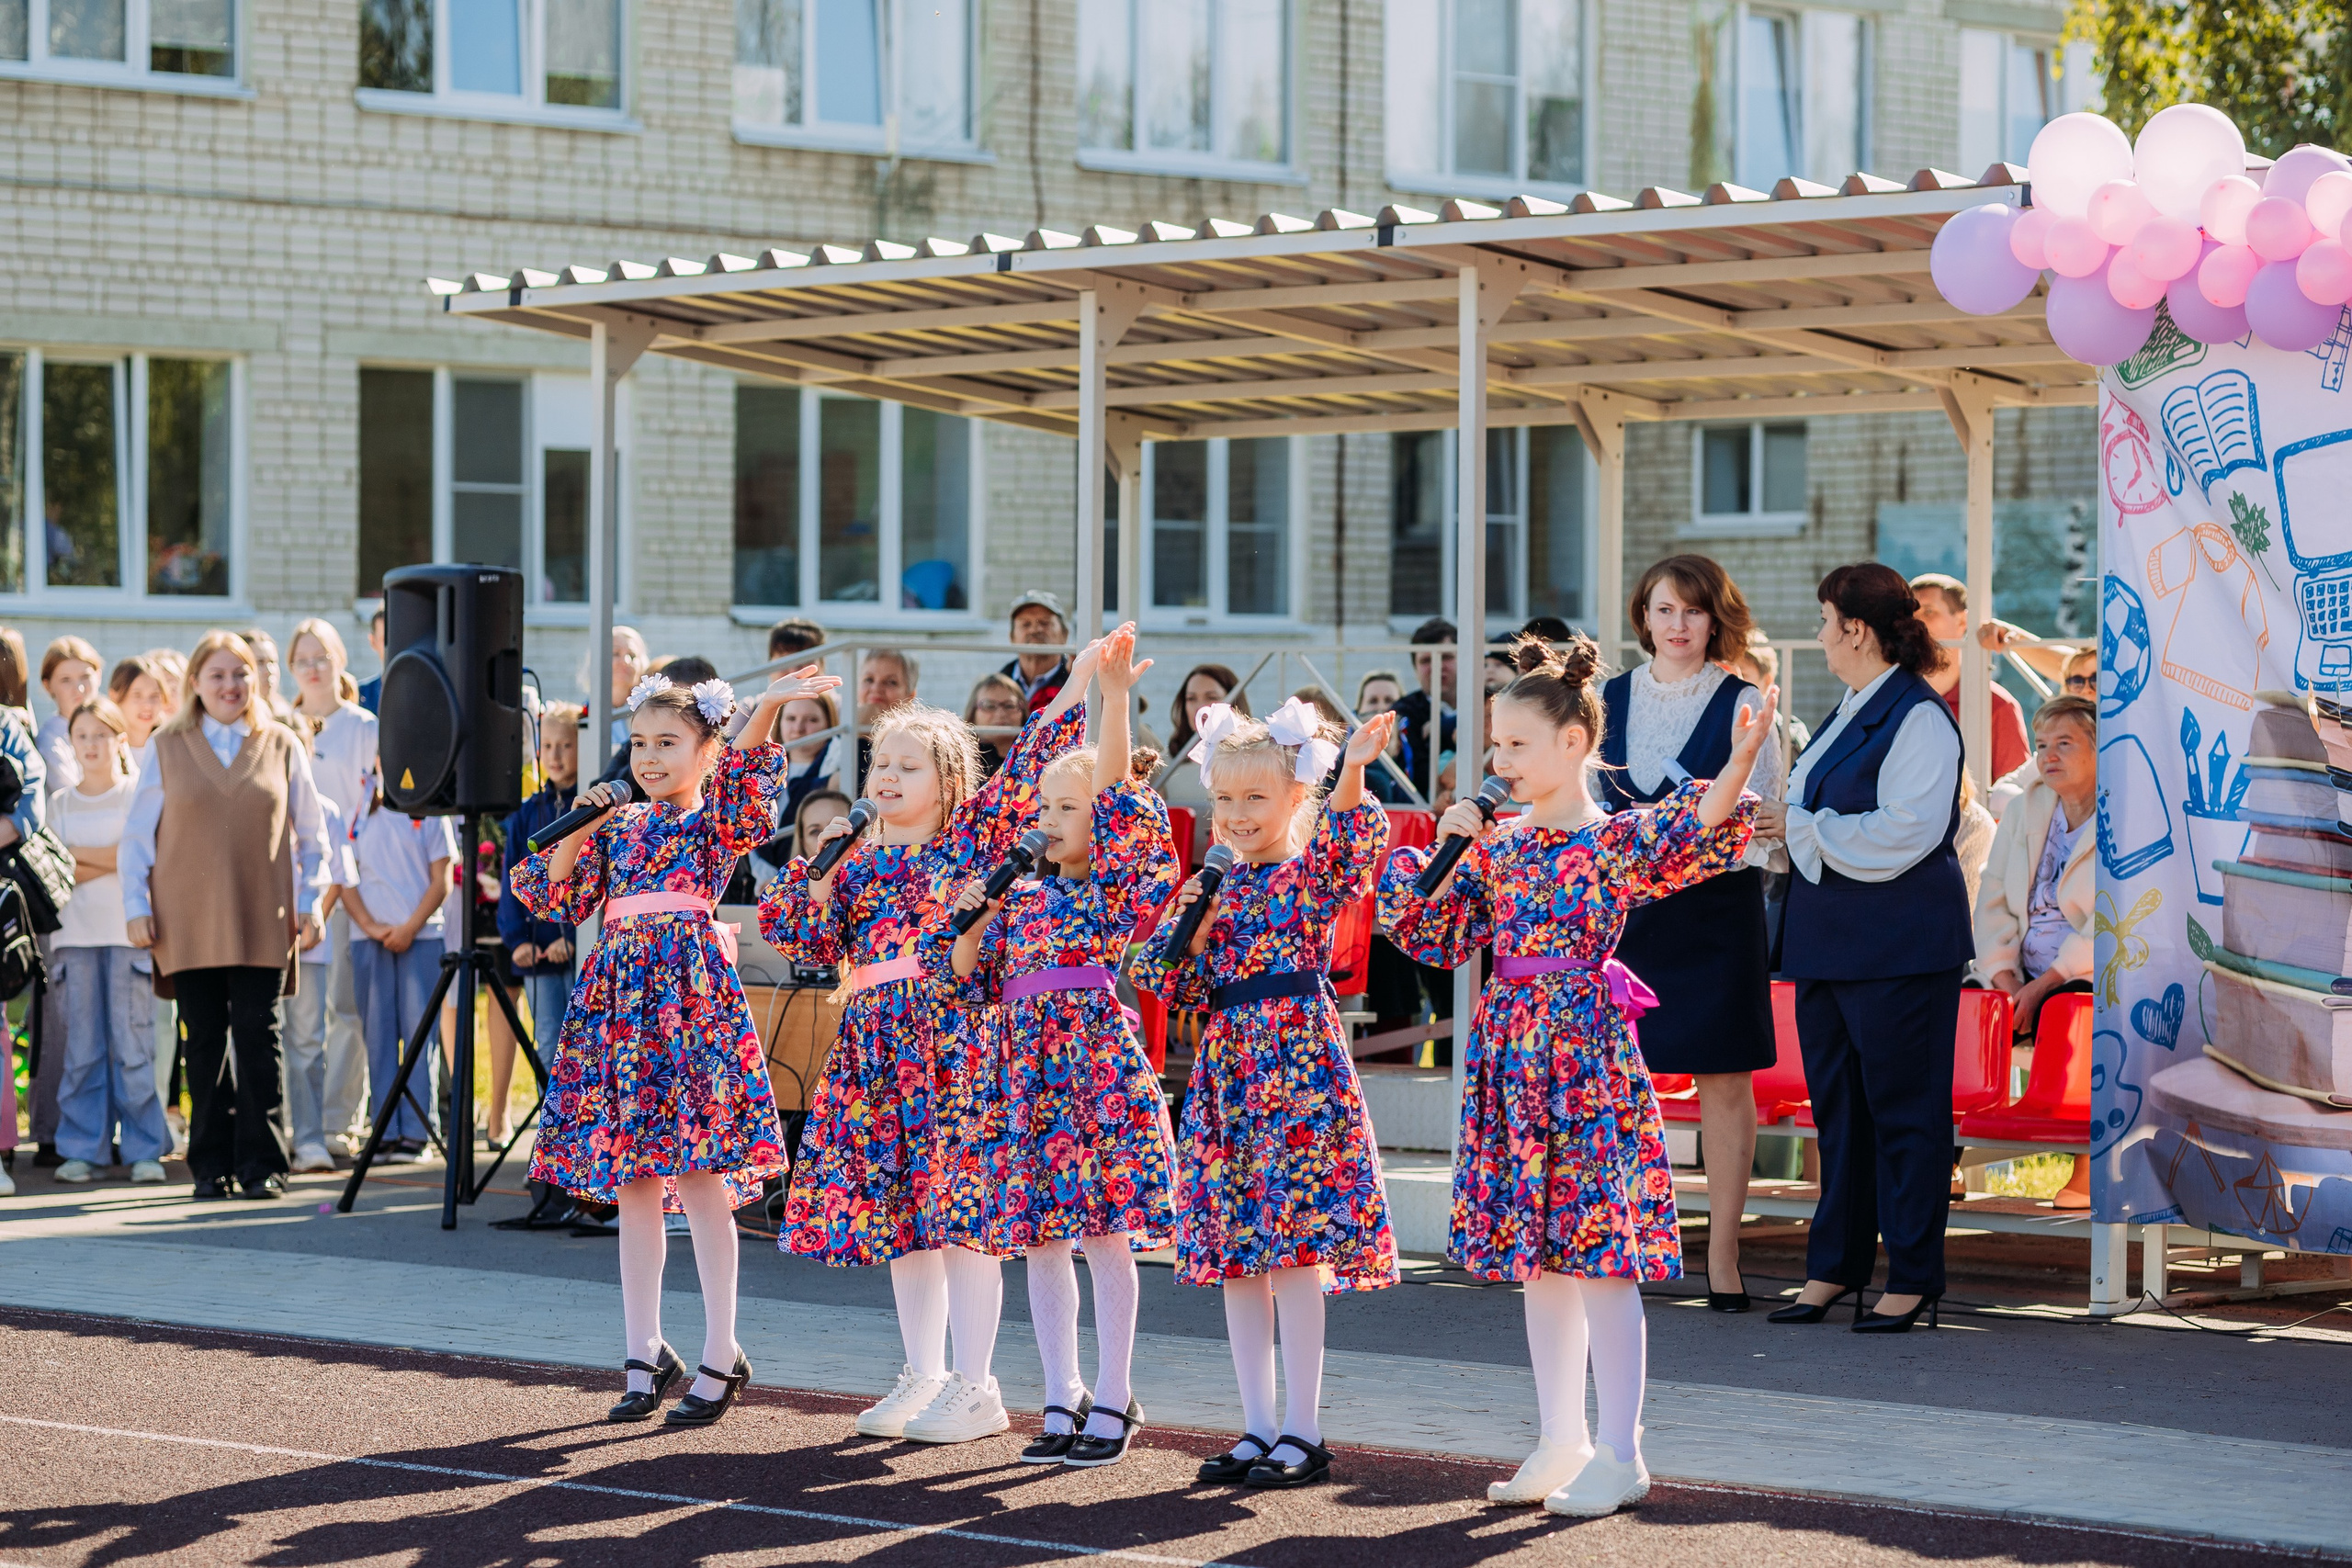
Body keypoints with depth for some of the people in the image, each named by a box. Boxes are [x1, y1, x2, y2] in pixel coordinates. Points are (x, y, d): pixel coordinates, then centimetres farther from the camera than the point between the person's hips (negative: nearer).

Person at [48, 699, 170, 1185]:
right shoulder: (60, 803, 14)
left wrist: (78, 855, -4)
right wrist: (110, 862, -9)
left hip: (127, 932, -3)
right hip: (74, 933, 3)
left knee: (134, 1043, -7)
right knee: (81, 1046, 0)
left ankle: (144, 1150, -3)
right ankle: (83, 1150, 5)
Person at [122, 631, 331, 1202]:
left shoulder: (282, 746, 9)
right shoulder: (169, 748, 8)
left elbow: (311, 834, 12)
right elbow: (137, 836, 9)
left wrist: (310, 902, 4)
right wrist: (137, 906, 1)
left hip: (262, 921, 0)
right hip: (189, 922, 1)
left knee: (258, 1037, -4)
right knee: (205, 1039, 3)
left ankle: (260, 1164, 1)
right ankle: (212, 1165, 10)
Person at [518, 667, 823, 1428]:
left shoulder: (716, 816, 3)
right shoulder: (618, 824, 16)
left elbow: (748, 774, -19)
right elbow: (554, 895, 14)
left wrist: (768, 707, -35)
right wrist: (581, 826, 3)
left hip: (691, 989, -5)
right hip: (619, 992, 5)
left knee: (700, 1177, -7)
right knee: (632, 1185, 7)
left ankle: (721, 1354, 0)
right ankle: (646, 1354, 14)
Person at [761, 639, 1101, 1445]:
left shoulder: (972, 840, 1)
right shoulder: (861, 861, 14)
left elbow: (1024, 772, -5)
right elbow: (807, 938, 9)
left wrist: (1073, 689, -9)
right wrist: (818, 867, 0)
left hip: (953, 1039, -6)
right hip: (879, 1051, 6)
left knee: (960, 1211, -6)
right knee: (899, 1215, 10)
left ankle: (974, 1387, 0)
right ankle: (923, 1375, 20)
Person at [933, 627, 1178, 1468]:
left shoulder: (1115, 884, -2)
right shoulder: (1020, 895, 13)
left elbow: (1121, 800, -18)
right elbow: (963, 980, 15)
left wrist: (1115, 698, -26)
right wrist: (971, 918, -3)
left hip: (1097, 1061, -6)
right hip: (1027, 1072, 6)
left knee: (1105, 1237, -2)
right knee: (1039, 1238, 7)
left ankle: (1113, 1400, 6)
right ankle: (1063, 1401, 15)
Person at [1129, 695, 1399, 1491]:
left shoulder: (1311, 874, -2)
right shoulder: (1209, 887, 14)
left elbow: (1350, 843, -25)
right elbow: (1172, 984, 13)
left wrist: (1352, 775, -41)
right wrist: (1190, 932, -5)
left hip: (1295, 1061, -6)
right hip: (1226, 1065, 6)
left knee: (1293, 1247, -8)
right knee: (1235, 1254, 7)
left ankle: (1302, 1432, -2)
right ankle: (1258, 1427, 14)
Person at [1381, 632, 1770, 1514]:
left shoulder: (1618, 838, -7)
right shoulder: (1498, 847, 11)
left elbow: (1693, 834, -26)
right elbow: (1435, 933, 15)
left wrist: (1737, 769, -42)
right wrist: (1440, 849, 4)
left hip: (1586, 1049, -7)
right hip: (1512, 1050, 7)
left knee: (1599, 1256, -4)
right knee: (1537, 1260, 12)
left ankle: (1621, 1455, 3)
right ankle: (1562, 1442, 21)